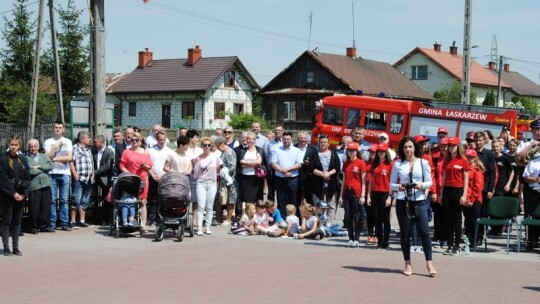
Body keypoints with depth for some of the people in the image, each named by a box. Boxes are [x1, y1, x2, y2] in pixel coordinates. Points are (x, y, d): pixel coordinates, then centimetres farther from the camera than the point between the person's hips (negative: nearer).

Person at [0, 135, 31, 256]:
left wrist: (23, 194, -5)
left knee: (17, 221, 6)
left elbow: (27, 178, 7)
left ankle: (15, 247, 10)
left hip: (21, 195, 4)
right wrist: (13, 193, -15)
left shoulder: (23, 160, 9)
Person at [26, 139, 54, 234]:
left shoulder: (44, 156, 17)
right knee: (34, 208, -2)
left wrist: (39, 167, -9)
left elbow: (50, 166, 1)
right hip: (33, 186, -4)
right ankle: (34, 227, 10)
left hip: (45, 185, 4)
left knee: (46, 207, 6)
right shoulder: (26, 158, 2)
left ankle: (45, 226, 16)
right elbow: (30, 171, -12)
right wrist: (44, 168, -3)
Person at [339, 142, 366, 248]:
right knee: (348, 216, 4)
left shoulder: (361, 163, -2)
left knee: (356, 217, -1)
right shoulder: (346, 163, 12)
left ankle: (357, 239, 4)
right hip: (347, 192, 5)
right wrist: (341, 195, 11)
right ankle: (351, 239, 10)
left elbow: (363, 180, -4)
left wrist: (363, 196, -9)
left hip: (356, 193, -5)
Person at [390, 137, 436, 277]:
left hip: (419, 201, -1)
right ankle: (408, 264, 14)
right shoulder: (398, 164, 5)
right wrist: (398, 187, -15)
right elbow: (391, 184, 6)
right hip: (402, 201, 1)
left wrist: (422, 185, -16)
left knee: (424, 231, -7)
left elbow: (429, 182, 5)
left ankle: (429, 263, -2)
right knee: (404, 233, 4)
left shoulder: (423, 163, 3)